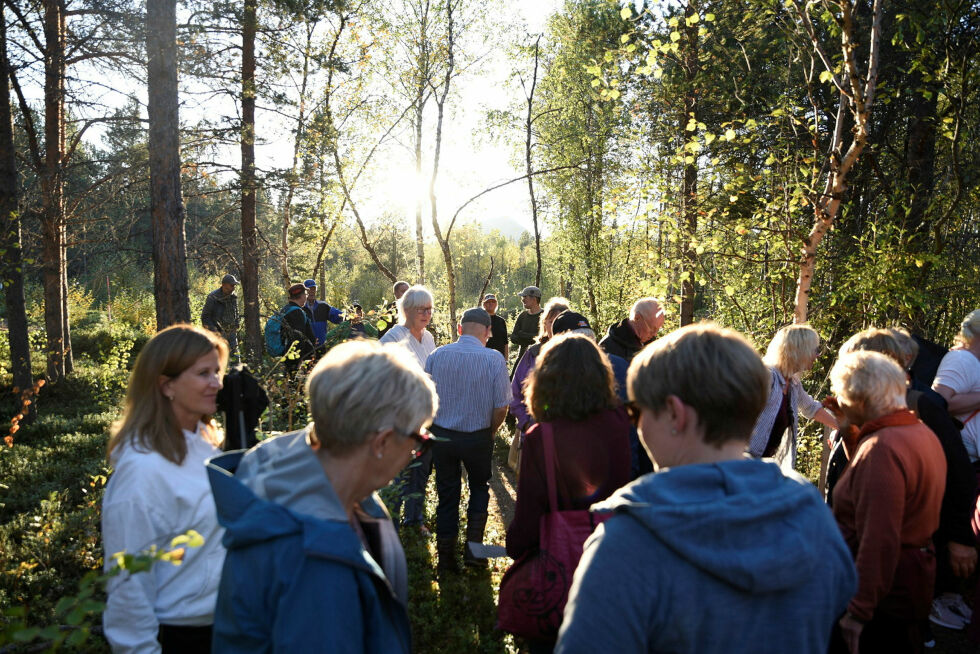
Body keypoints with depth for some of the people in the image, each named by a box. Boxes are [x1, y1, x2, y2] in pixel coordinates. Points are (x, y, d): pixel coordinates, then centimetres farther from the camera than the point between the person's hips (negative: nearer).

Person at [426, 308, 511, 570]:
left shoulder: (436, 355, -8)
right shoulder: (494, 359, -14)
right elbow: (501, 407, -12)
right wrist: (490, 432, 6)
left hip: (441, 436, 2)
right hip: (478, 438, -2)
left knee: (447, 494, 16)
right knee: (479, 489, 22)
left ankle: (446, 556, 26)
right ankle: (473, 547, 17)